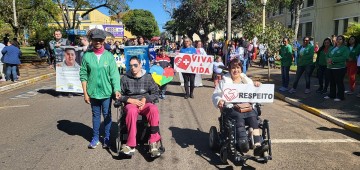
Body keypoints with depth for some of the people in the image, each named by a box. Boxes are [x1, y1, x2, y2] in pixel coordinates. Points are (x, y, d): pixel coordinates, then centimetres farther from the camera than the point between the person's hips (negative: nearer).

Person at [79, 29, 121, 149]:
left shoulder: (109, 56, -4)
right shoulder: (87, 56, -3)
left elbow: (114, 74, -7)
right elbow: (83, 75, -1)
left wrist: (116, 90, -18)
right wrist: (85, 93, -3)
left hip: (107, 91, -1)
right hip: (93, 92, 1)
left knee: (107, 115, 10)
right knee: (95, 115, 14)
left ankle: (107, 138, 24)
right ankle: (95, 138, 27)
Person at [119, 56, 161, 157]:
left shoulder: (148, 77, 9)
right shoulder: (125, 79, 8)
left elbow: (155, 93, 10)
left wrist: (145, 99, -7)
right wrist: (130, 100, -7)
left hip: (145, 103, 1)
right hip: (131, 103, 0)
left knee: (154, 109, -34)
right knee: (131, 111, -38)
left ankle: (154, 143, -31)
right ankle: (131, 145, -34)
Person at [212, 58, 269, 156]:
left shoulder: (247, 80, 25)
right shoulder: (224, 81, 17)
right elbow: (215, 95, 9)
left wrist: (257, 86, -1)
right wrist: (219, 101, -15)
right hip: (231, 108, -2)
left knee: (253, 117, -30)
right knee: (239, 117, -35)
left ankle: (257, 145, -39)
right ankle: (243, 143, -50)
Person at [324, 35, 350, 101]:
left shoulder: (345, 48, -3)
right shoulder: (332, 48, 18)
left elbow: (344, 57, -17)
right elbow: (328, 56, 16)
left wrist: (332, 60, -19)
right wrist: (328, 60, -8)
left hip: (339, 68, -6)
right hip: (331, 68, 6)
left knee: (339, 82, -2)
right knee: (332, 82, 12)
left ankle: (340, 96, 6)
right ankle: (332, 95, 22)